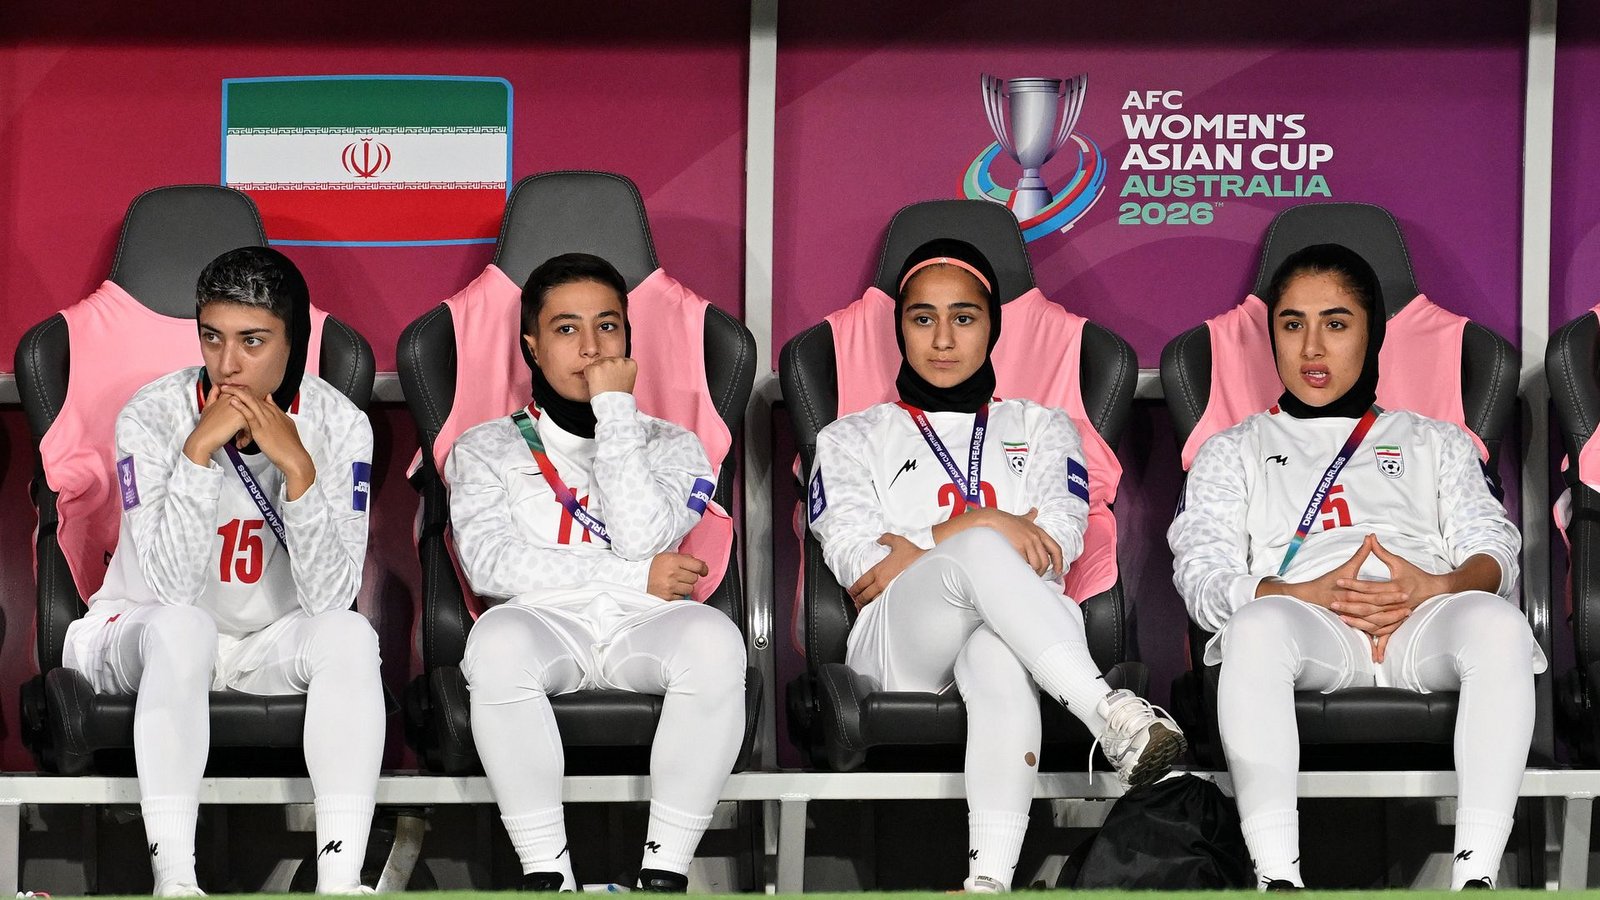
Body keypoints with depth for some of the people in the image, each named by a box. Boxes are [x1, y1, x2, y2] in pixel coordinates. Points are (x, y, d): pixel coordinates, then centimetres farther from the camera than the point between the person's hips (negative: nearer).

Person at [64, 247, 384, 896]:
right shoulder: (153, 415, -17)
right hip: (144, 635, -2)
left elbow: (330, 596, -22)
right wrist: (197, 451, -34)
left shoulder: (337, 424, -13)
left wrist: (298, 468, -33)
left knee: (350, 634, -29)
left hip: (274, 646, 2)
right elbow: (171, 587, -27)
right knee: (180, 626, -35)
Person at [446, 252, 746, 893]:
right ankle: (545, 870, -29)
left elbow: (641, 538, -5)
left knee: (714, 637, -33)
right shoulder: (486, 449, 15)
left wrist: (615, 410, -1)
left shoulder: (671, 446, 17)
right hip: (546, 627, -1)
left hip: (646, 630, 1)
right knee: (497, 639, -37)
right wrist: (637, 577, -8)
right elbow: (489, 563, -5)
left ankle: (666, 868, -28)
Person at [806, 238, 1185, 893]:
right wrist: (977, 526, -6)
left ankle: (990, 878, -60)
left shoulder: (1040, 429, 26)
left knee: (999, 661, -43)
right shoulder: (852, 439, 24)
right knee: (979, 551, -39)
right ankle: (1109, 713, -54)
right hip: (900, 648, -1)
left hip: (1011, 630, 1)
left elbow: (1059, 539, 5)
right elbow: (856, 560, 5)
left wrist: (916, 553, -1)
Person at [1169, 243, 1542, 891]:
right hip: (1308, 622, -1)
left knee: (1497, 622, -36)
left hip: (1425, 620, 1)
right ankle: (1278, 878, -46)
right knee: (1255, 627, -39)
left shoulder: (1435, 442, 33)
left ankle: (1476, 874, -43)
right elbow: (1200, 574, 11)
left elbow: (1494, 551, 16)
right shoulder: (1235, 450, 29)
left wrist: (1442, 587, -10)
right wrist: (1305, 595, -10)